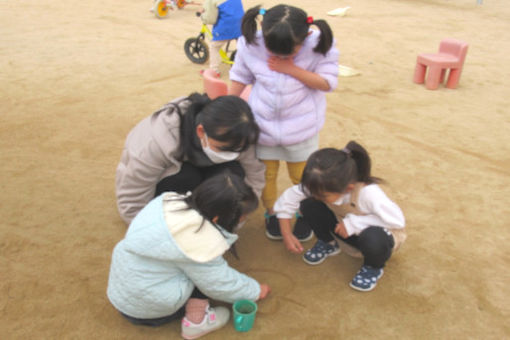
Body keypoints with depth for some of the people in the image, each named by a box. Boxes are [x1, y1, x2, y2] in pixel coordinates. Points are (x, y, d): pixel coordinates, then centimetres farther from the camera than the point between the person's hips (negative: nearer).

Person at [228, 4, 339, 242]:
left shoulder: (319, 45, -21)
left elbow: (327, 82, -19)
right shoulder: (250, 45, -16)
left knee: (302, 175, 14)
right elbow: (239, 78, -2)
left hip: (301, 125, -1)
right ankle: (271, 213, 39)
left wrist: (291, 69, -29)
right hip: (262, 122, 2)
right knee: (265, 174, 13)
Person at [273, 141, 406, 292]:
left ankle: (373, 267, -3)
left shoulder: (368, 193, -39)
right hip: (346, 232, 4)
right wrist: (287, 234, -14)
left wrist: (353, 223, -36)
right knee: (308, 204, -19)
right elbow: (289, 197, -13)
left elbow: (398, 220, -33)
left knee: (372, 237, -41)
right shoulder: (321, 187, -24)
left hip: (380, 234, -4)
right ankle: (328, 244, 11)